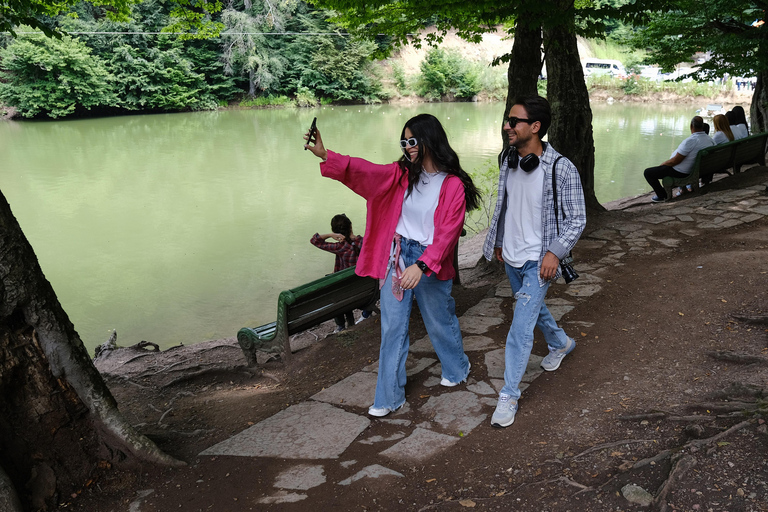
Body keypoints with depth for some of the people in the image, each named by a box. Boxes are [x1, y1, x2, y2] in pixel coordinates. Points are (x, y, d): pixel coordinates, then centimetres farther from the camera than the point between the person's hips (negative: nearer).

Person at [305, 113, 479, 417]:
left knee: (439, 322, 16)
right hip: (396, 256, 4)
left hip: (430, 260, -4)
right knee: (392, 328, 7)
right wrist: (325, 156, -27)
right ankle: (390, 397, 20)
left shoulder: (453, 185, -11)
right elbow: (366, 171, -13)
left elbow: (447, 233, -16)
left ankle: (457, 369, 46)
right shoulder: (403, 173, 1)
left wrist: (422, 265, -28)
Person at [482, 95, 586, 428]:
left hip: (538, 260, -7)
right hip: (511, 256, 7)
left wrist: (555, 251, -21)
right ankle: (561, 343, 56)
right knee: (532, 308, 27)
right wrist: (498, 242, 16)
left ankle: (509, 395, 5)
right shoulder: (507, 160, -2)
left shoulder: (561, 169, -20)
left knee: (520, 327, -9)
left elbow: (576, 218, -12)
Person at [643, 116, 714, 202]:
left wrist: (663, 163, -6)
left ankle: (662, 196, 6)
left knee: (647, 173, 2)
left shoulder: (690, 141, -31)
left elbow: (675, 161, -26)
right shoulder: (710, 140, -5)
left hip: (680, 172, -9)